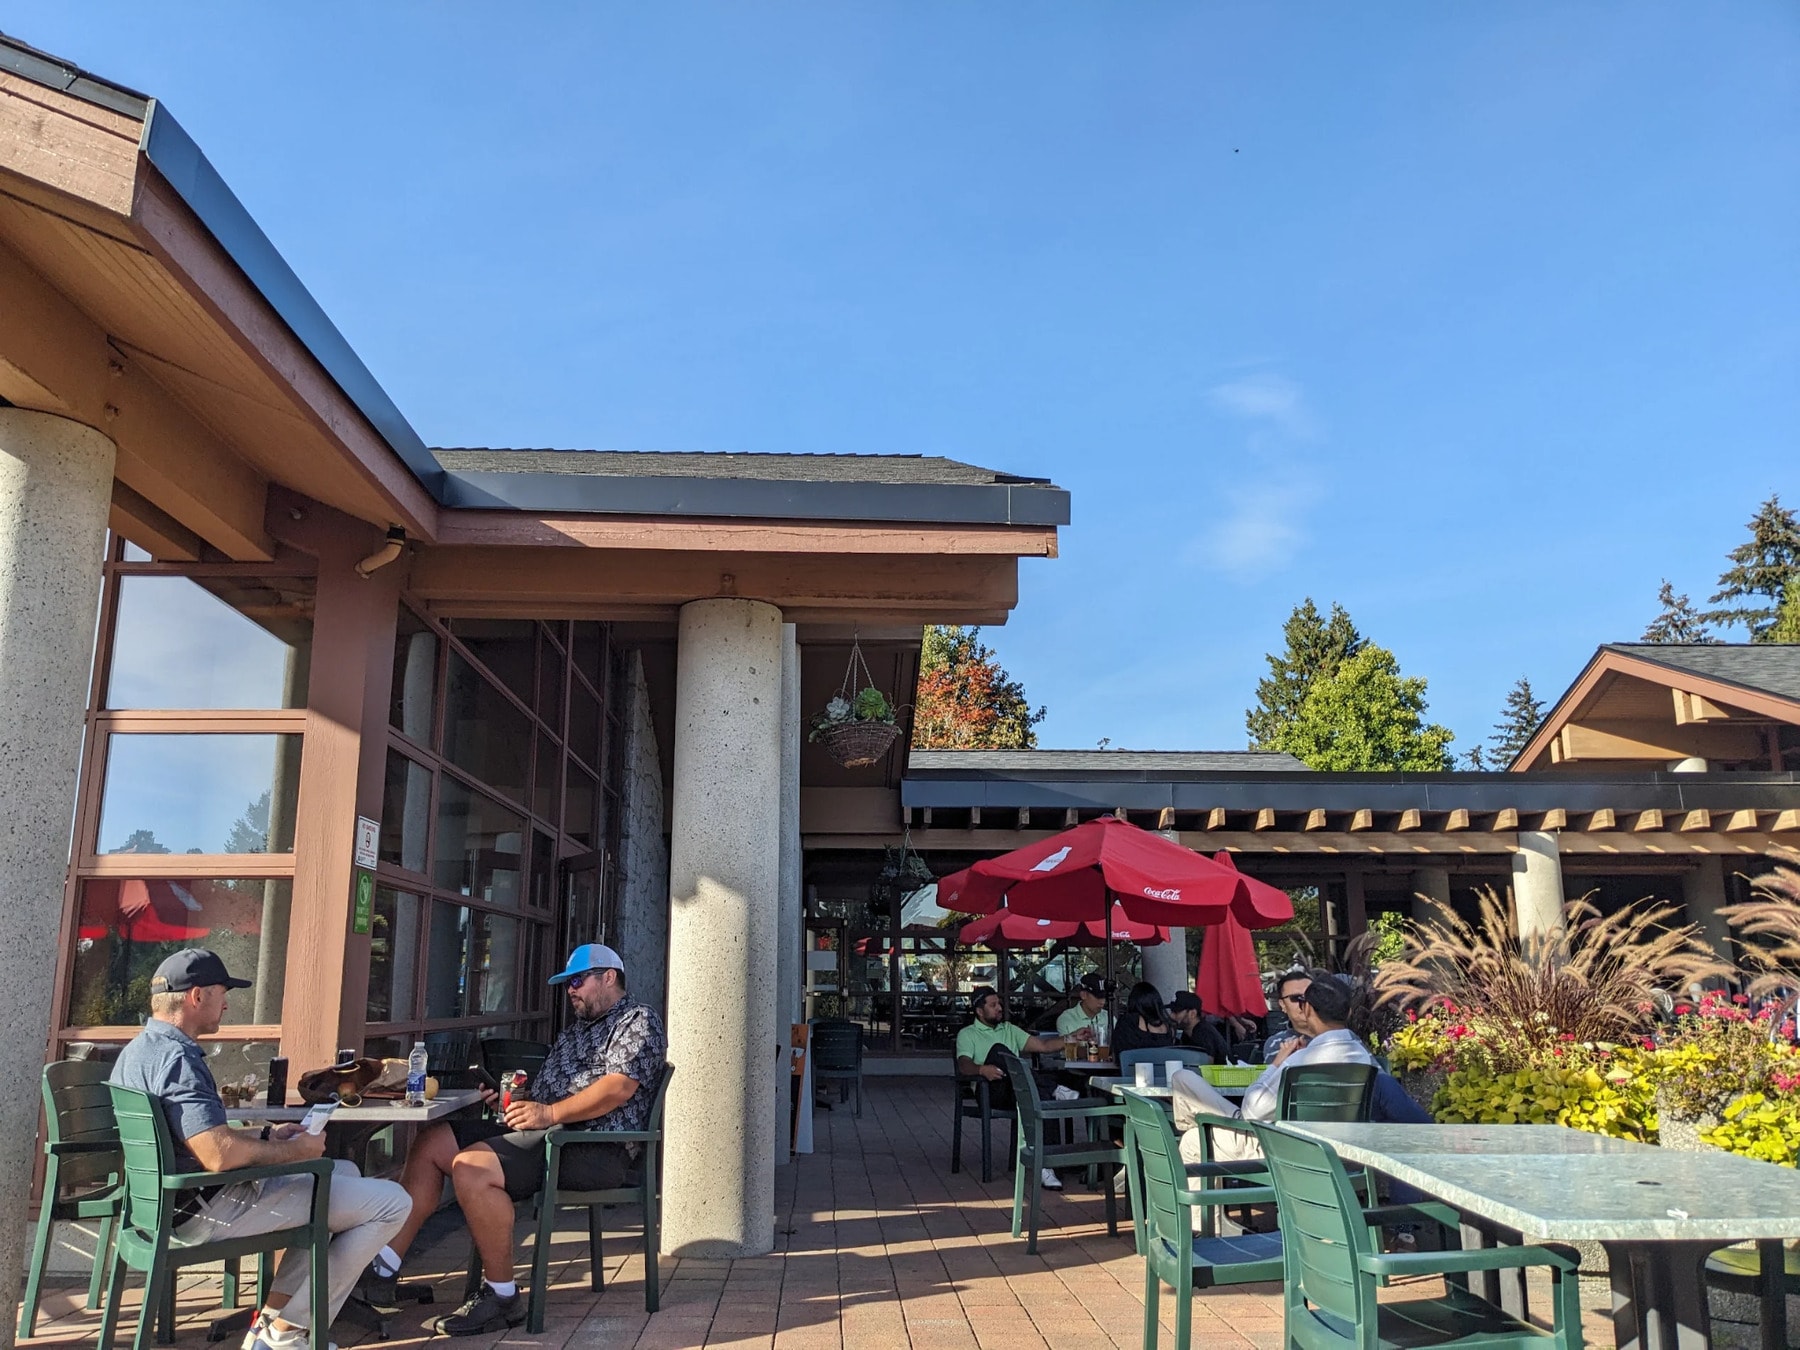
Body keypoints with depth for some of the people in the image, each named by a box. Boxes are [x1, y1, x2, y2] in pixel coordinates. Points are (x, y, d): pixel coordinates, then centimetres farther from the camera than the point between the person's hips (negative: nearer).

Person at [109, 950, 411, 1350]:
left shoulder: (140, 1049, 11)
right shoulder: (176, 1058, -23)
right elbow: (221, 1156, -30)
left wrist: (267, 1135, 15)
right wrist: (297, 1150, -14)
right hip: (208, 1211, -11)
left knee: (343, 1174, 25)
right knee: (392, 1203, -9)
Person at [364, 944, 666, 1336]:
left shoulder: (638, 1022, -2)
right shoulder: (577, 1028, 28)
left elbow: (619, 1086, -18)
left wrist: (550, 1113, -21)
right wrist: (517, 1096, 7)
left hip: (596, 1146, -10)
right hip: (543, 1130, 10)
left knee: (470, 1168, -28)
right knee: (430, 1145, 2)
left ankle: (502, 1296, -17)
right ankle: (383, 1271, 0)